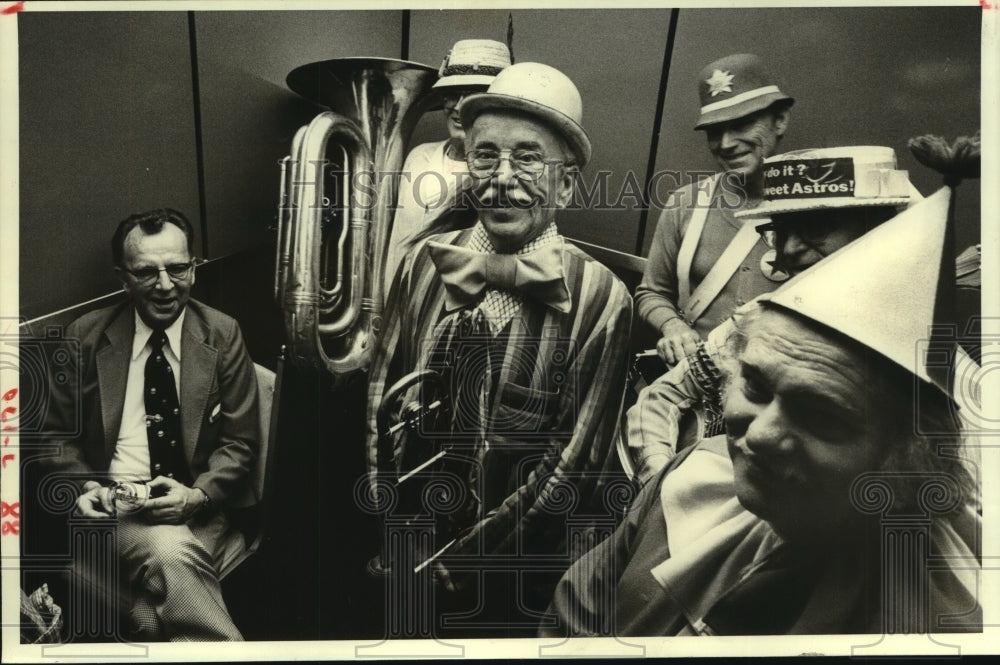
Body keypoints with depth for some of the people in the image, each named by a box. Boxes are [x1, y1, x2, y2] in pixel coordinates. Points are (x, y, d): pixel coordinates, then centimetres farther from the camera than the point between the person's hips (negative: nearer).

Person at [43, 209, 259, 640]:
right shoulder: (86, 338, 5)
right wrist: (84, 486, -5)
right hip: (118, 504, 1)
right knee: (171, 552, -32)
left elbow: (239, 441, 4)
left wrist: (198, 495, -13)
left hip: (201, 507, 0)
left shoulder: (222, 335, 4)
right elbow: (59, 432, 14)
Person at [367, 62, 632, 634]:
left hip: (520, 568, -3)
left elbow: (576, 459, -13)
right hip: (402, 549, 3)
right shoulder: (429, 263, -4)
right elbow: (380, 396, 1)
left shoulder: (599, 299, -14)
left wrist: (467, 555, -13)